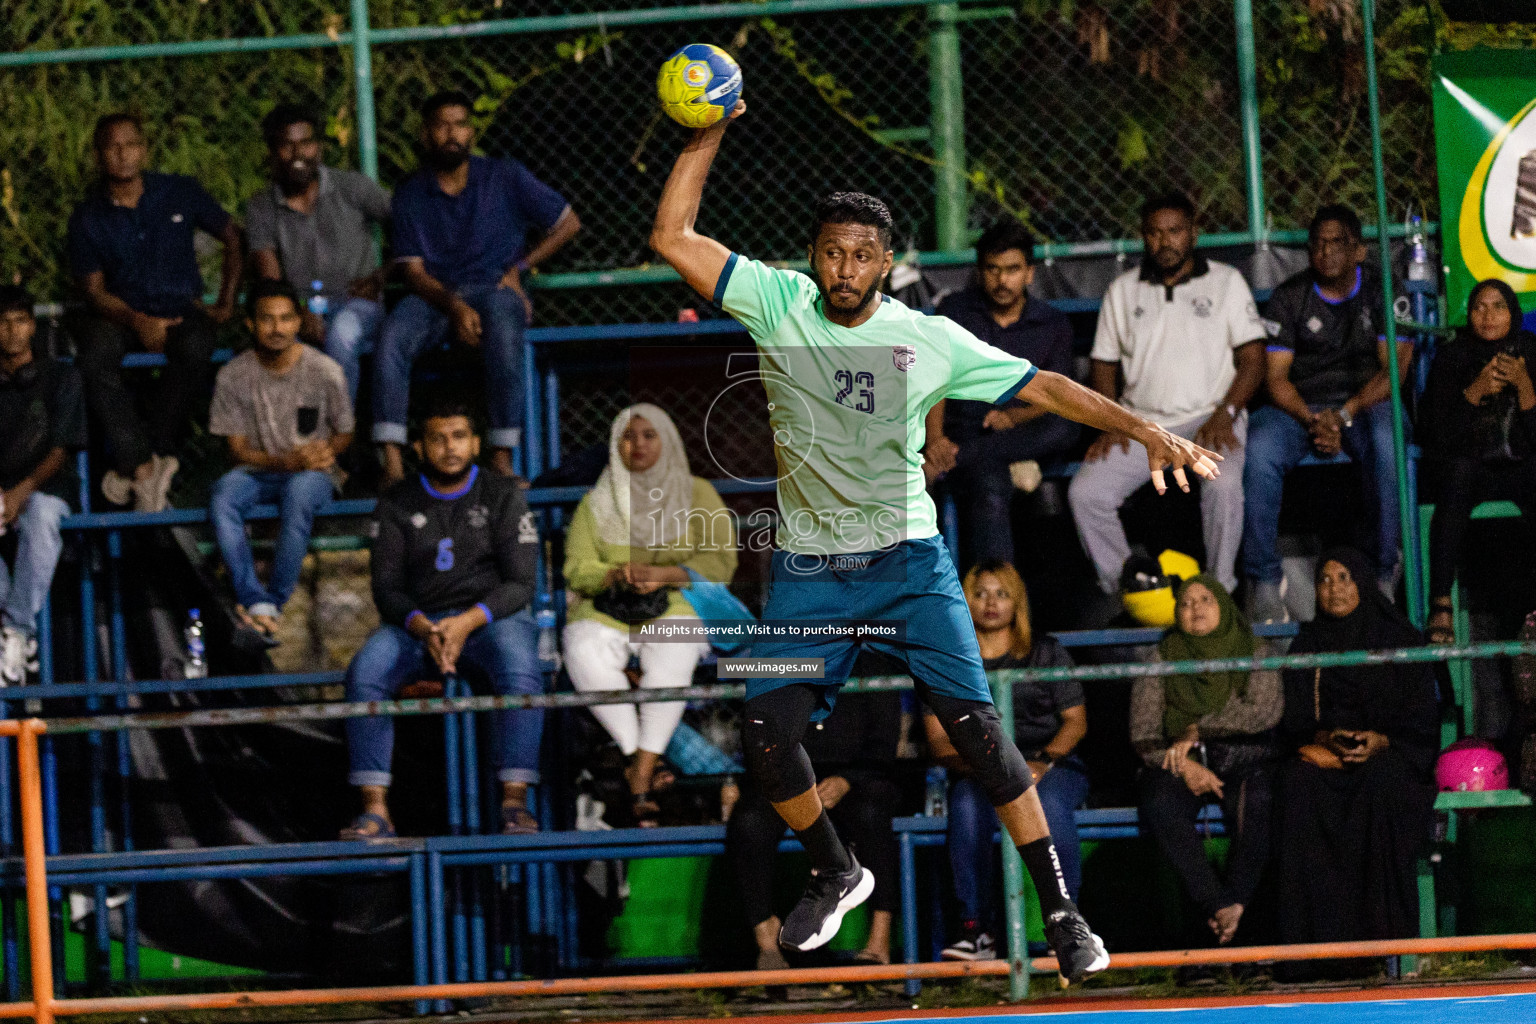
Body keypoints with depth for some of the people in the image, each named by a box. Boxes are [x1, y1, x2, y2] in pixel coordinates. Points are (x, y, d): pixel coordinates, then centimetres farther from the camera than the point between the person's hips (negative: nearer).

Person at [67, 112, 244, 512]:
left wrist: (225, 304, 2)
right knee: (95, 359, -35)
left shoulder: (180, 193, 3)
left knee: (195, 350, -36)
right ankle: (145, 467, -32)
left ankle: (134, 466, -27)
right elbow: (94, 289, -1)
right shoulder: (87, 218, 2)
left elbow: (234, 238, 12)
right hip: (119, 312, 0)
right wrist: (138, 322, -20)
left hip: (180, 309, 0)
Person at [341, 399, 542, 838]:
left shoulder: (503, 496, 4)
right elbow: (386, 587, 2)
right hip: (419, 620, 2)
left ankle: (515, 801, -33)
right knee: (363, 674, -28)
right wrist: (423, 629, -19)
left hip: (492, 616, -2)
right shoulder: (398, 504, 8)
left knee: (521, 674, -35)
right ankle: (375, 808, -29)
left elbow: (521, 583, -3)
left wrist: (469, 622, -21)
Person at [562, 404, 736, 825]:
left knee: (673, 650, -37)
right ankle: (636, 756, -33)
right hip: (607, 610, 2)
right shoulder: (596, 502, 20)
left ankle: (641, 775, -41)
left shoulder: (696, 494, 15)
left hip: (675, 605, -2)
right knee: (583, 651, -34)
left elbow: (721, 562, 4)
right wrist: (616, 575, -13)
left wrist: (663, 574, -12)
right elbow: (576, 569, 9)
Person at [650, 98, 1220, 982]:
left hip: (909, 562, -1)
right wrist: (709, 136, -11)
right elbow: (673, 238, -4)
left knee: (977, 730, -13)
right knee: (767, 739, -10)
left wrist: (1146, 429, -11)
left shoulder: (931, 339, -3)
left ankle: (1062, 913, -7)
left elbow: (1044, 387, -2)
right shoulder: (777, 302, -1)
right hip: (807, 572, 2)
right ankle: (837, 874, 19)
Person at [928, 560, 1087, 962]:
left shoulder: (1046, 653, 12)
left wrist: (1043, 763, -11)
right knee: (967, 804, -36)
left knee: (1050, 802, -37)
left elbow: (1076, 721, 8)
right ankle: (976, 928, -35)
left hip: (1054, 767, 0)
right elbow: (938, 738, 6)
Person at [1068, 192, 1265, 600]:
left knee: (1223, 485, -35)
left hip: (1208, 417, -3)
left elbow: (1252, 360, 3)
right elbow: (1104, 367, 17)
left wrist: (1225, 414, -13)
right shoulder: (1123, 290, 15)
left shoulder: (1226, 282, 7)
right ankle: (1123, 591, -9)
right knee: (1085, 493, -21)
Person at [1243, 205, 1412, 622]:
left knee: (1388, 444, -37)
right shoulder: (1289, 298, 6)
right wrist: (1313, 421, -19)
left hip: (1367, 402, -1)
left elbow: (1394, 369, -6)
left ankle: (1384, 574, -27)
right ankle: (1264, 582, -26)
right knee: (1257, 450, -32)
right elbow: (1276, 377, 0)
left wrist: (1344, 415, -19)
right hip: (1299, 406, 1)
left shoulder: (1383, 294, 3)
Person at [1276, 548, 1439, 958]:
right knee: (1299, 783, -33)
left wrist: (1380, 741, -18)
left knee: (1380, 780, -38)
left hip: (1392, 754, -2)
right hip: (1326, 754, 2)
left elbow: (1422, 714, 1)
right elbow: (1294, 720, 9)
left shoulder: (1399, 638, 6)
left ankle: (1386, 932, -35)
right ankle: (1318, 931, -36)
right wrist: (1324, 738, -13)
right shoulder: (1307, 645, 14)